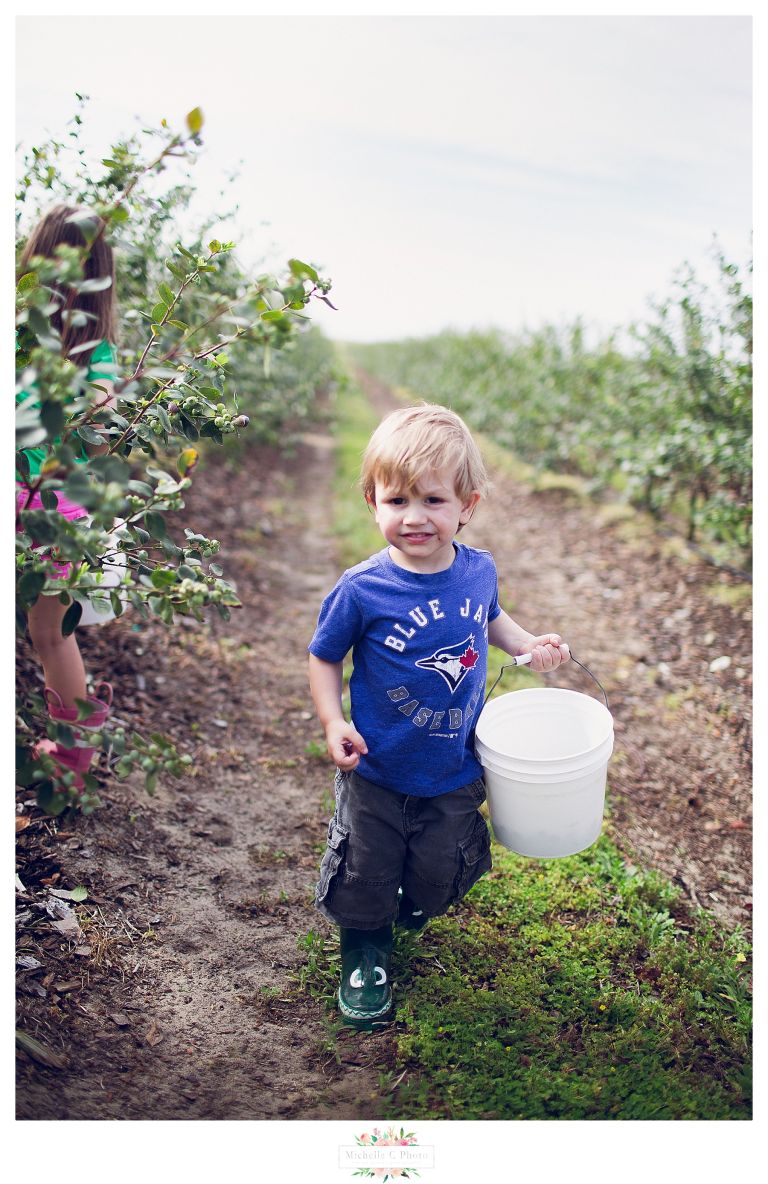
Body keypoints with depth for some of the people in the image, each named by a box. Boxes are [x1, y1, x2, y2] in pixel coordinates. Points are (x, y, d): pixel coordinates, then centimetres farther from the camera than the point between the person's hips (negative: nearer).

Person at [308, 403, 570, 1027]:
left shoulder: (479, 570, -12)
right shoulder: (362, 590, -23)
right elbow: (325, 657, -8)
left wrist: (530, 645, -3)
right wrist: (333, 723, -20)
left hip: (455, 771, 3)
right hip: (377, 771, -3)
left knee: (440, 871, 22)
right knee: (367, 872, 16)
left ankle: (412, 912, 57)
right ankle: (365, 952, 45)